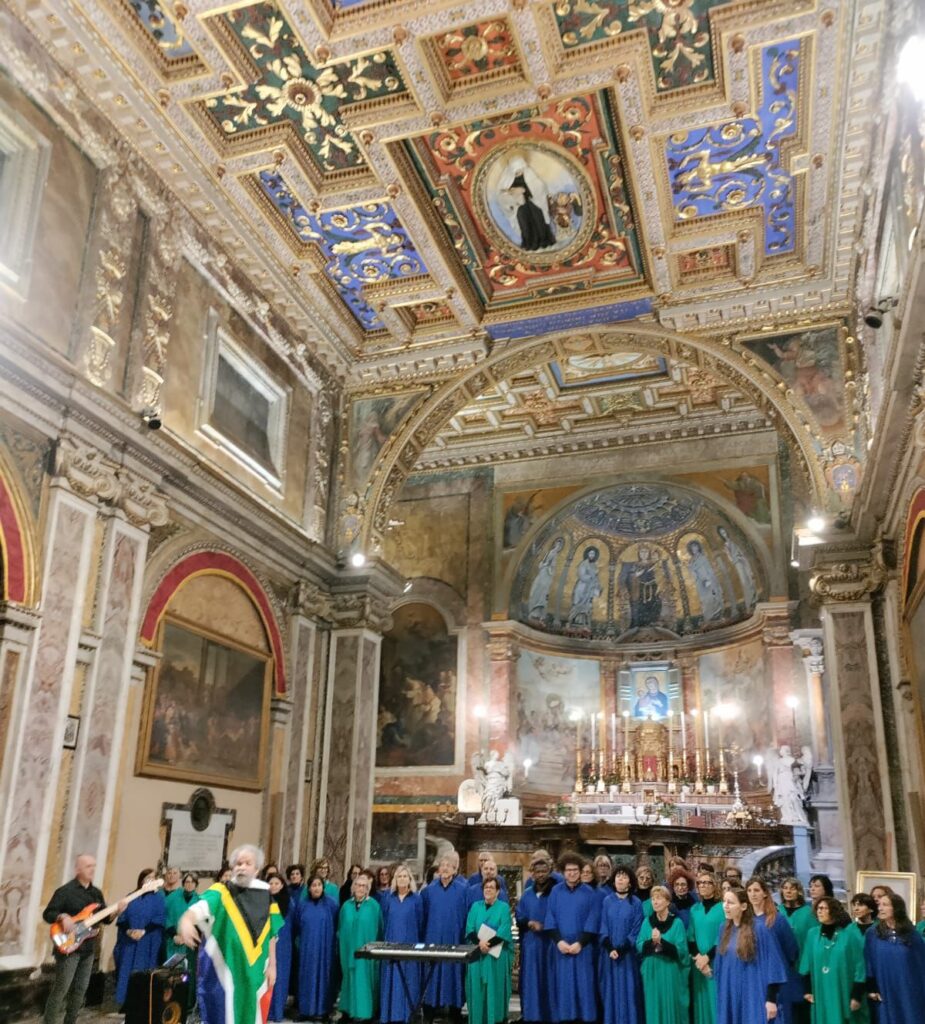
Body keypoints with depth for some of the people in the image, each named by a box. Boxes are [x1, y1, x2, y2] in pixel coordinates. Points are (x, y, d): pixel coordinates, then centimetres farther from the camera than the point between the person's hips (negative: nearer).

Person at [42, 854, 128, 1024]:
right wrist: (63, 917, -27)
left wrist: (116, 911, -7)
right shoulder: (65, 891, -9)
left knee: (80, 990, 11)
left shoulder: (96, 893, 11)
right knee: (61, 990, -6)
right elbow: (47, 914, -10)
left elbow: (105, 919, 12)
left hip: (88, 948, 7)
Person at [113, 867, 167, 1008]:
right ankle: (126, 1001, 10)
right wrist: (128, 930, -14)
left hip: (148, 943, -2)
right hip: (128, 941, 3)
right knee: (126, 971, 2)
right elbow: (122, 917, 5)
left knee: (143, 972, -3)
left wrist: (144, 931, -17)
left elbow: (159, 919, -5)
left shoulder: (158, 898, 4)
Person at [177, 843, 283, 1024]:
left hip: (254, 972, 3)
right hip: (224, 971, -3)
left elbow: (271, 934, 10)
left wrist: (272, 965, 8)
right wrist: (186, 920, -49)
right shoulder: (221, 892, -8)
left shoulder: (265, 896, 3)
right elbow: (201, 907, -28)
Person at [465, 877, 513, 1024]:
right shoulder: (475, 907, 9)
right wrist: (480, 942, -17)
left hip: (497, 955, -2)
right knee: (478, 987, 3)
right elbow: (469, 930, 1)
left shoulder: (504, 907, 1)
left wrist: (488, 944, -20)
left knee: (495, 987, -1)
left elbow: (504, 932, -9)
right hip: (477, 954, 3)